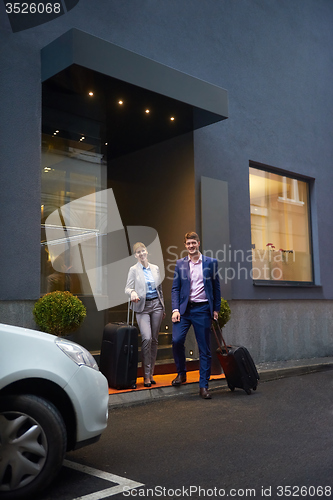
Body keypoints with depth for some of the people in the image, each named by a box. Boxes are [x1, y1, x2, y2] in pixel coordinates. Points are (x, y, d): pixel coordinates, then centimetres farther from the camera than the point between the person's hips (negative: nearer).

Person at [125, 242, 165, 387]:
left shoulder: (155, 268, 12)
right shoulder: (134, 270, 1)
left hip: (156, 305, 4)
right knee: (147, 338, -17)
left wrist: (163, 307, 19)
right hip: (142, 307, -4)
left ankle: (151, 373, 16)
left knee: (154, 339, 5)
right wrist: (132, 292, -28)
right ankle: (146, 375, -6)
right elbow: (127, 288, -5)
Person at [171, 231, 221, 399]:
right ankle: (181, 373, 10)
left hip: (202, 309, -1)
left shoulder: (211, 262, 5)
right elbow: (175, 288, 6)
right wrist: (175, 309, -5)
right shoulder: (180, 264, 8)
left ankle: (203, 386, 11)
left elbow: (216, 287, 8)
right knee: (176, 340, -15)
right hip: (184, 308, 1)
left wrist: (216, 309, 5)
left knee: (205, 349, 1)